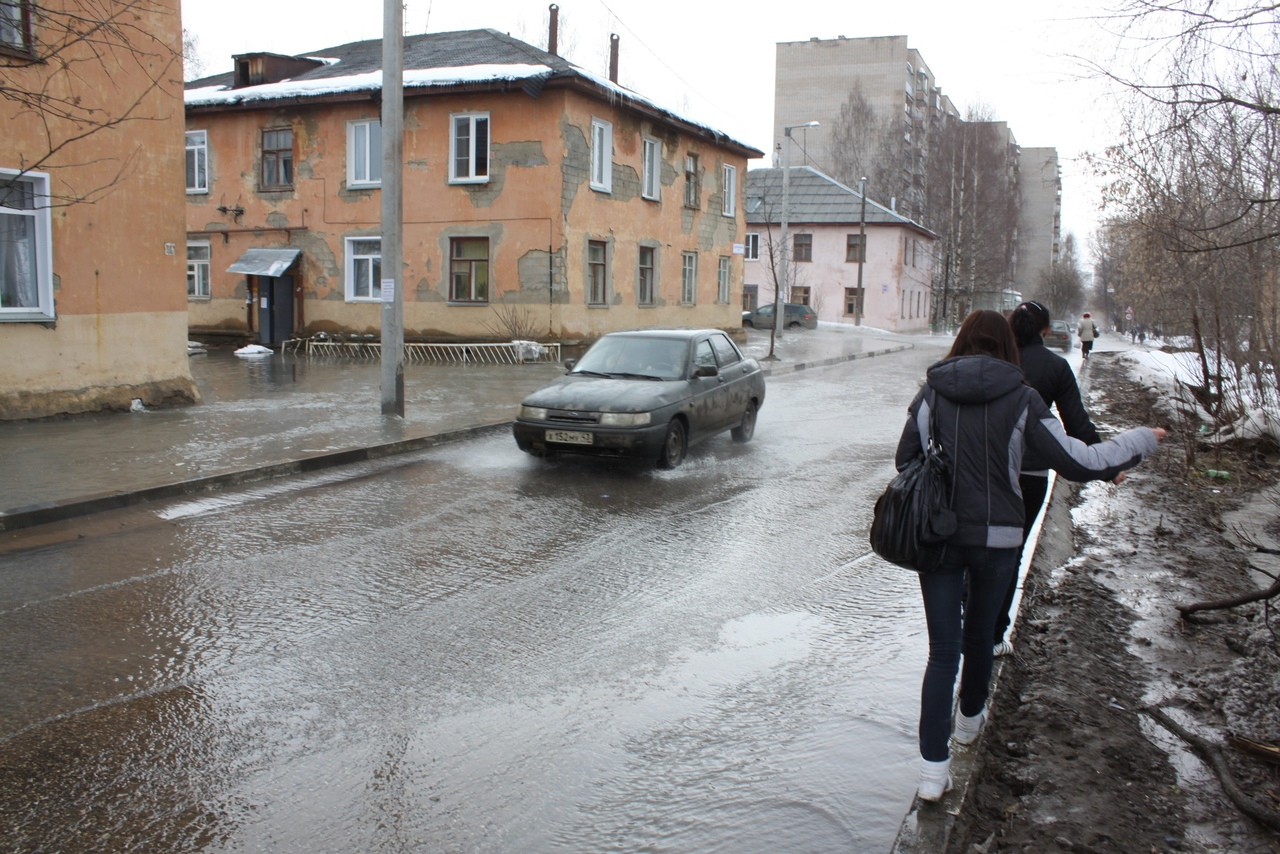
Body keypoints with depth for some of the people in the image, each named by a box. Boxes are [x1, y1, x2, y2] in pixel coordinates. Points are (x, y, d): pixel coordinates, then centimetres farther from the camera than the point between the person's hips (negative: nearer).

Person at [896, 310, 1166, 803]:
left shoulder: (930, 395, -2)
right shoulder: (1021, 399, -7)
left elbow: (904, 462, 4)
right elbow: (1075, 462, -8)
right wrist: (1140, 441, 7)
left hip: (937, 537, 0)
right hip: (996, 539, 0)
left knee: (942, 649, 3)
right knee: (980, 634, 22)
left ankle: (933, 767, -1)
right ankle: (970, 718, 46)